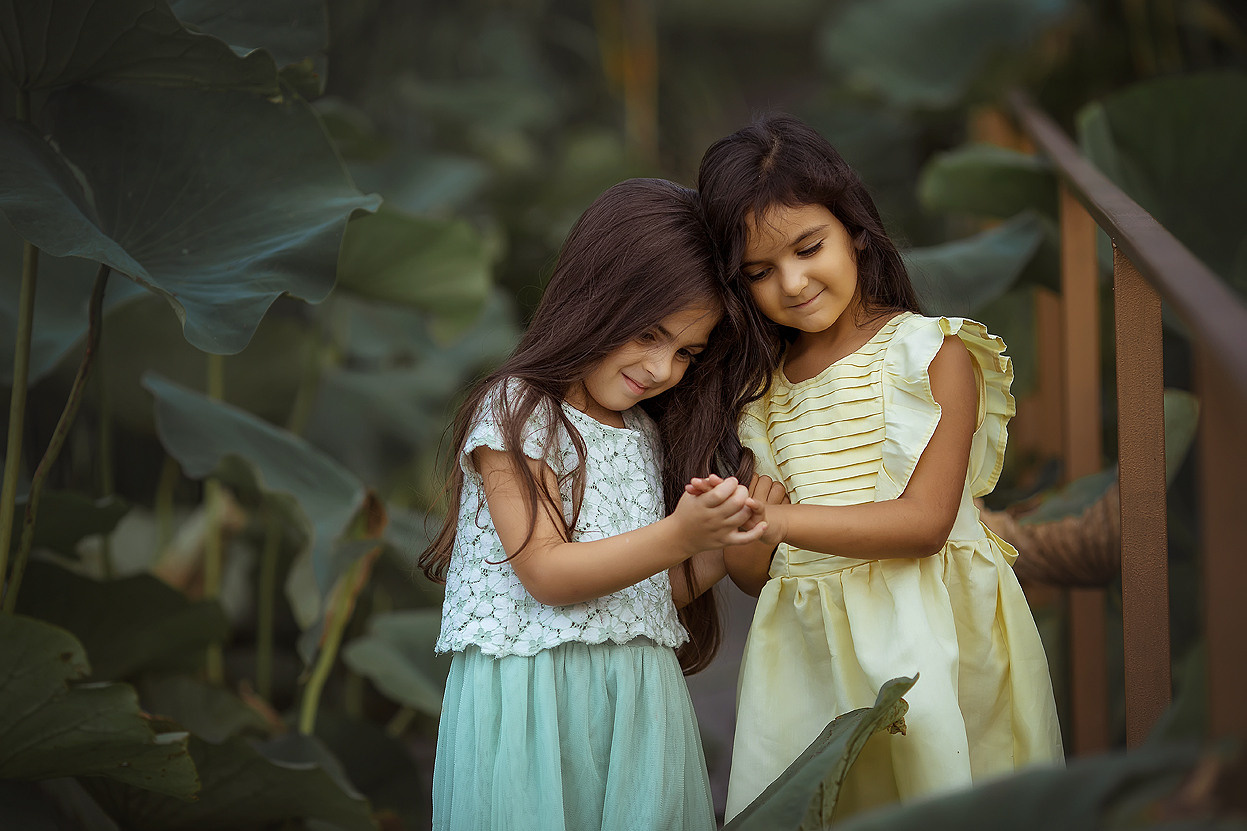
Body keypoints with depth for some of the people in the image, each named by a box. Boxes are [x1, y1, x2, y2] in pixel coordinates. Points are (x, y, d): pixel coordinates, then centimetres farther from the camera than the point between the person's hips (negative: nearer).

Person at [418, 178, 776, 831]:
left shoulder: (649, 435, 15)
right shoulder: (516, 411, -7)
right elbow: (546, 575, -17)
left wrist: (719, 544, -2)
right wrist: (679, 535, -25)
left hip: (640, 697, 6)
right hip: (534, 698, -6)